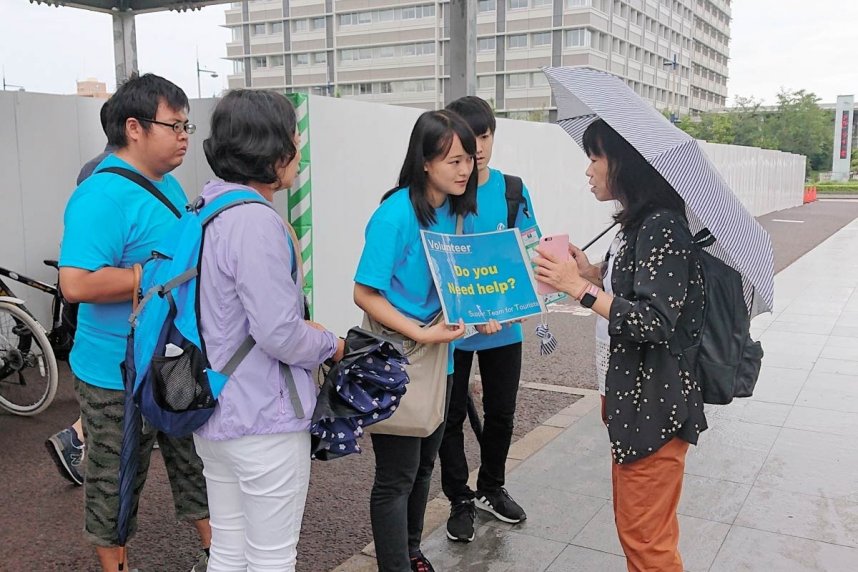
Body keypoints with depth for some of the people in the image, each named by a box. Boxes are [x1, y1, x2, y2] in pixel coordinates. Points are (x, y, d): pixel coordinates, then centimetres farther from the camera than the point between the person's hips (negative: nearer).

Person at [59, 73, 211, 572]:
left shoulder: (168, 185, 8)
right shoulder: (102, 196, -20)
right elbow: (77, 283, -29)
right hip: (121, 374, -8)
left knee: (199, 466, 19)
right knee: (117, 482, 11)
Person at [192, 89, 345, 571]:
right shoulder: (255, 221, -23)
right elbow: (280, 335, -24)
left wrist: (303, 327, 15)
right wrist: (331, 345, -5)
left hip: (216, 411, 9)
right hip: (264, 420, -9)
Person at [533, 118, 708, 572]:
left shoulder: (662, 227, -19)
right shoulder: (636, 224, 10)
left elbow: (654, 322, -25)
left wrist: (579, 287, -22)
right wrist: (589, 271, 1)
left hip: (654, 403, -10)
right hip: (629, 395, 10)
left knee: (646, 535, 4)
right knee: (633, 521, 21)